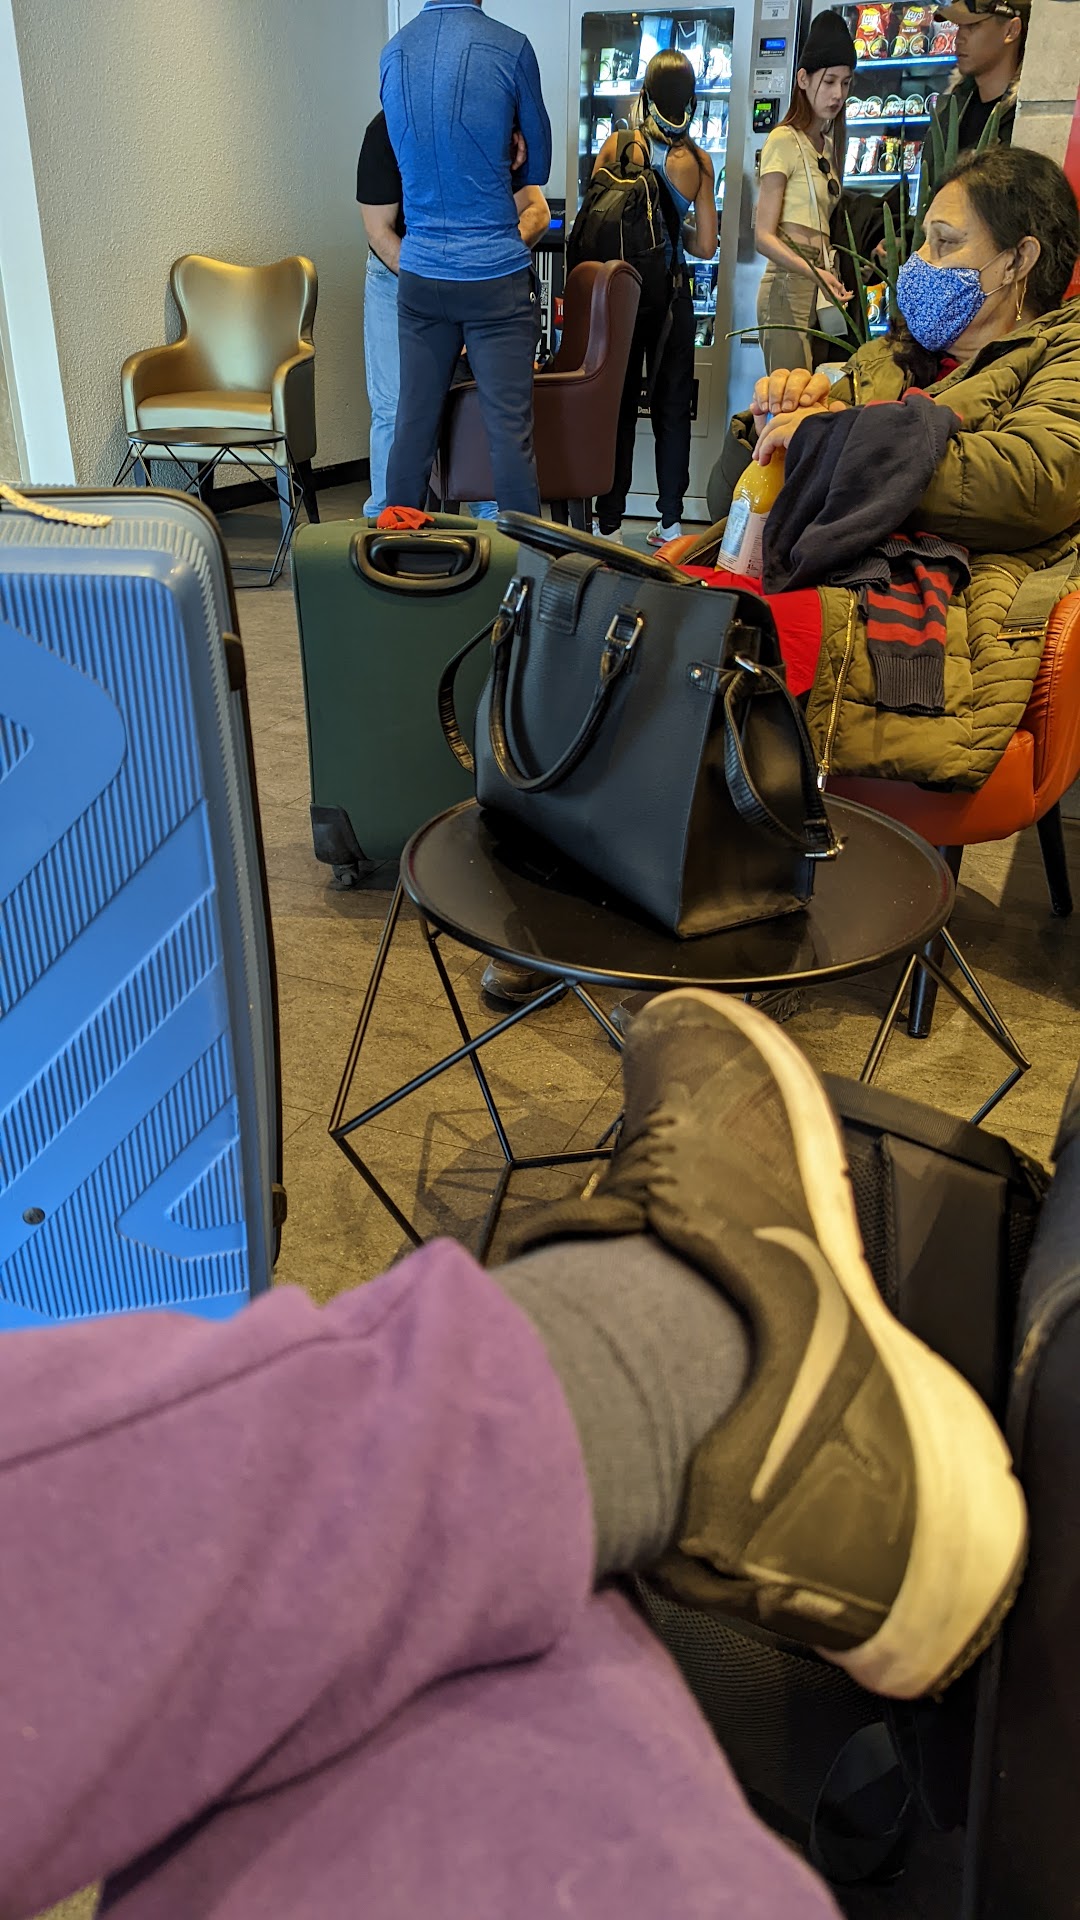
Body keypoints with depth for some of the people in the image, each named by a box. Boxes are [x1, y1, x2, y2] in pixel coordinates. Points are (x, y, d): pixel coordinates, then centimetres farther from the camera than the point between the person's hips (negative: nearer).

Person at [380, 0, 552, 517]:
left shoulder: (392, 53, 7)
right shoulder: (508, 48, -6)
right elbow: (539, 165, 8)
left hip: (419, 273, 5)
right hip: (495, 273, -4)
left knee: (413, 426, 8)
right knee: (510, 431, -3)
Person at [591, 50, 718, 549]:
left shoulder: (617, 146, -8)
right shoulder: (699, 161, -3)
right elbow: (705, 246, -2)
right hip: (672, 293, 1)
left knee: (618, 406, 5)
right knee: (672, 406, 9)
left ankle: (609, 523, 6)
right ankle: (670, 521, 12)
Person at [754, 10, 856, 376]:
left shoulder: (828, 144, 21)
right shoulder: (784, 140, -3)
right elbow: (763, 235, -11)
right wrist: (814, 272, -25)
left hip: (820, 290, 8)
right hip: (788, 287, -8)